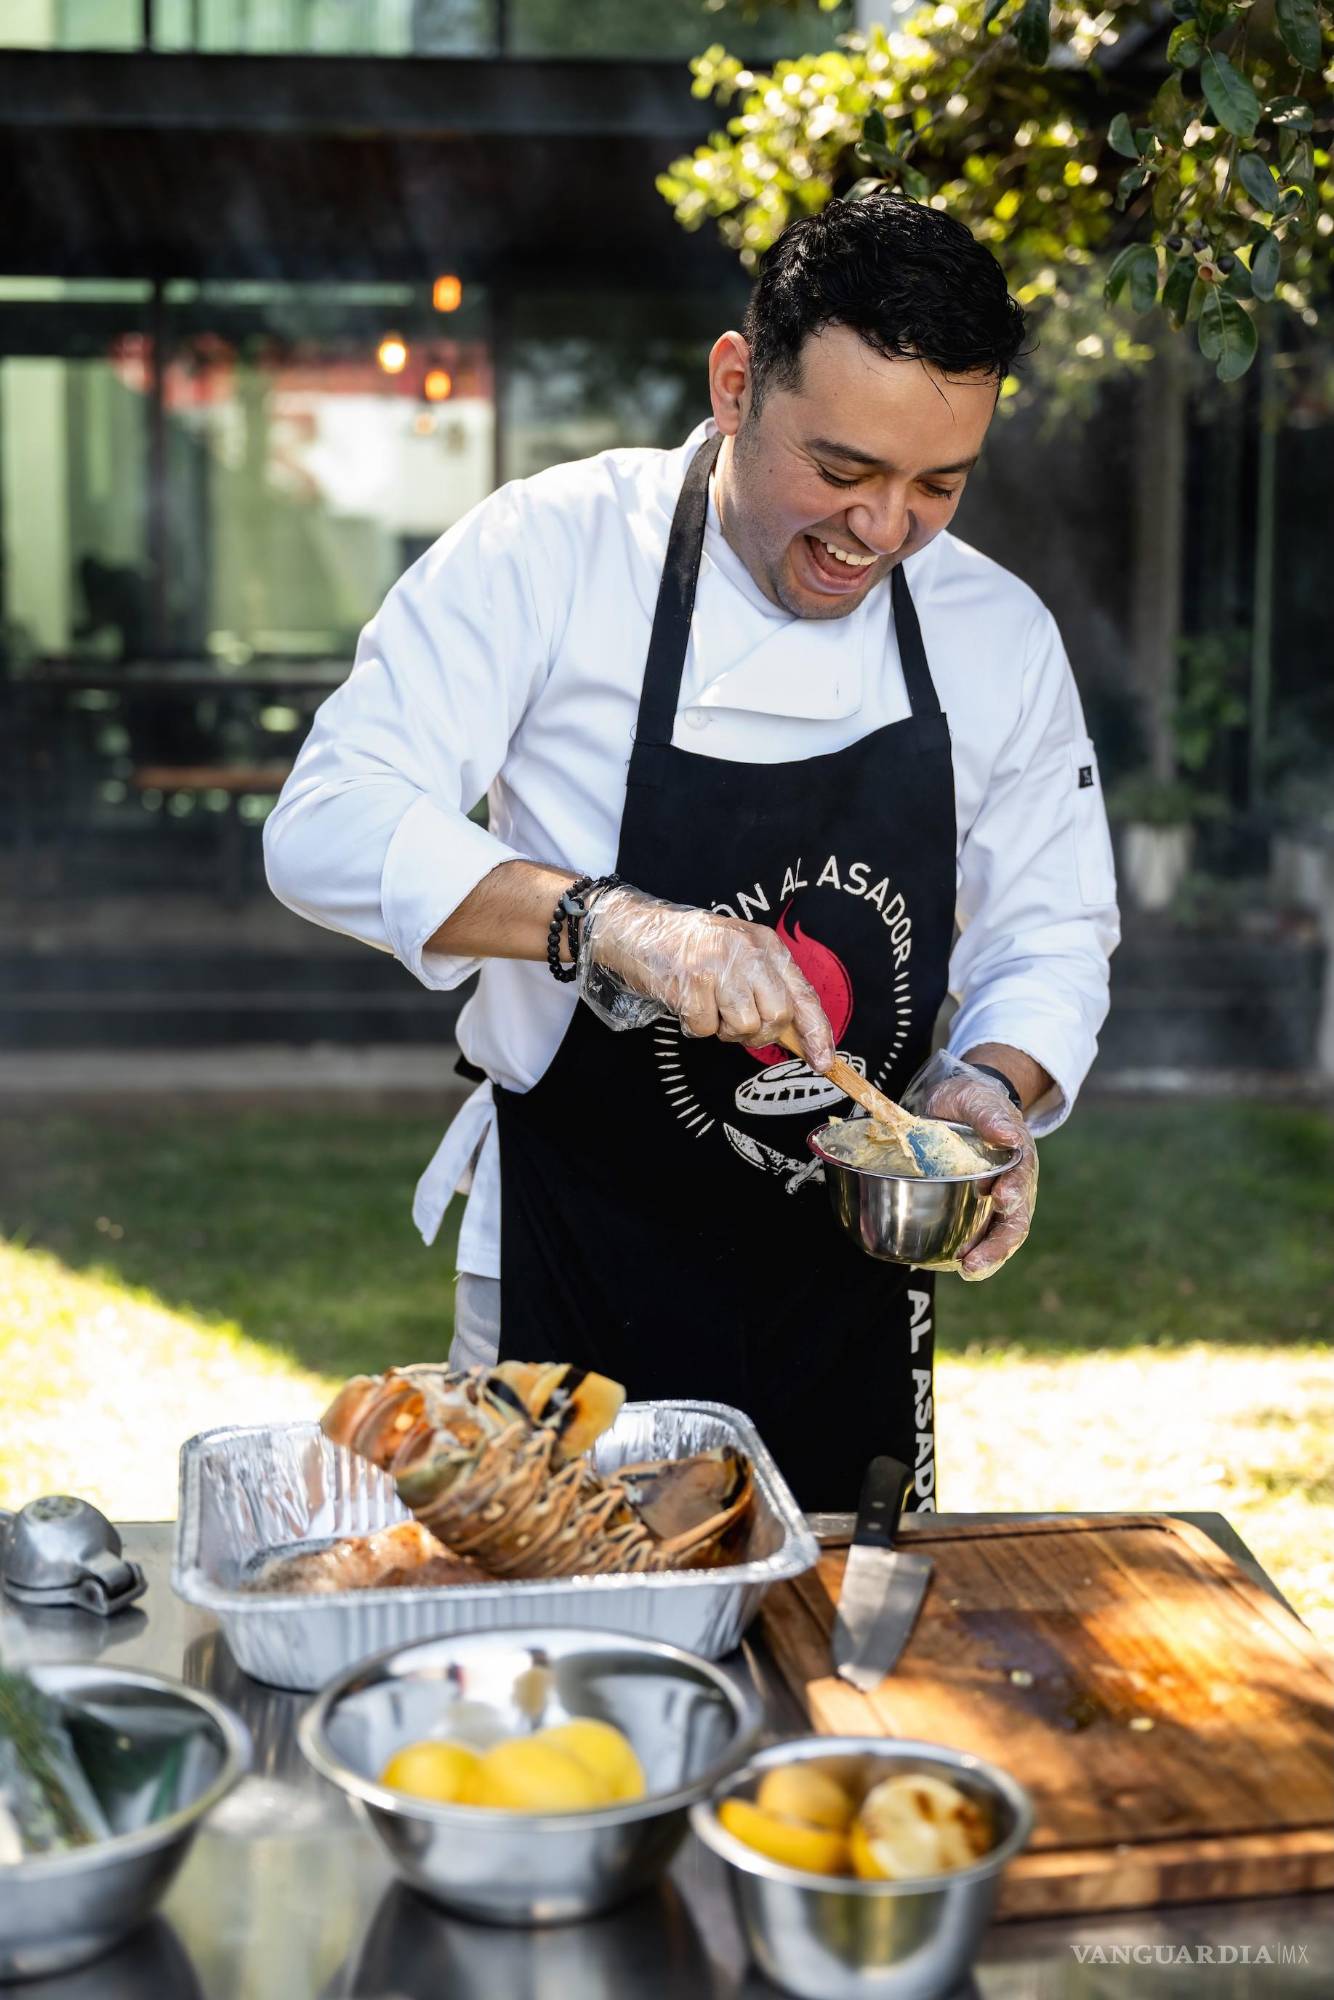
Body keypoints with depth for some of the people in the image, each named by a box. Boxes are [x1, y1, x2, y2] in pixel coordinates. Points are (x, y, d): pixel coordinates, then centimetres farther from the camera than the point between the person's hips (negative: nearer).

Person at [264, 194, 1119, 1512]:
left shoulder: (1000, 635, -1)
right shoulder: (548, 551, -13)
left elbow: (1050, 937, 6)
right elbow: (329, 829, -21)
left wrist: (995, 1084, -15)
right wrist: (605, 921, -35)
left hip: (853, 1282, 4)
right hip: (573, 1271, -3)